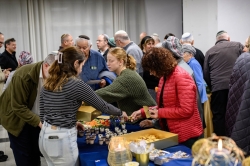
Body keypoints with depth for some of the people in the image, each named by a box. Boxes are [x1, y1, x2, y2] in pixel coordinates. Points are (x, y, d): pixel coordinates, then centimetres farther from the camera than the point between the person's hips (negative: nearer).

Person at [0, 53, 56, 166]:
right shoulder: (23, 76, -29)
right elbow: (18, 107, -27)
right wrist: (39, 122, -33)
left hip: (36, 117, 5)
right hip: (18, 118, -5)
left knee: (35, 153, 14)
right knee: (24, 156, 3)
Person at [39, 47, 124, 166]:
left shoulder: (47, 84, 6)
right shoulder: (77, 85, -15)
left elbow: (42, 115, 11)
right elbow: (102, 106, -5)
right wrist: (120, 113, 14)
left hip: (45, 135, 7)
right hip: (61, 139, -7)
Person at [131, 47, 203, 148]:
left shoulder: (181, 77, -18)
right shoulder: (164, 77, 9)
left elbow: (186, 110, -24)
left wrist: (159, 113, -17)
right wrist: (143, 111, 8)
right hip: (170, 133, 9)